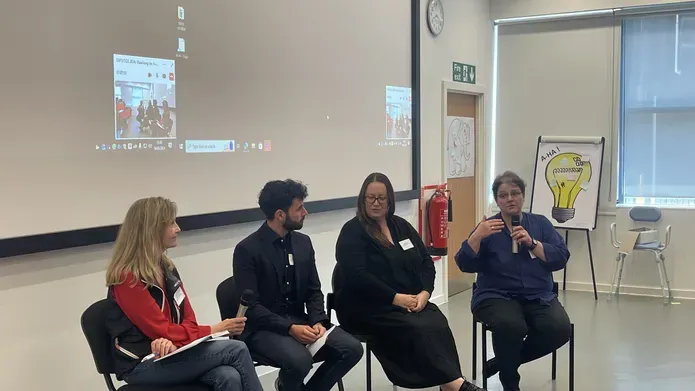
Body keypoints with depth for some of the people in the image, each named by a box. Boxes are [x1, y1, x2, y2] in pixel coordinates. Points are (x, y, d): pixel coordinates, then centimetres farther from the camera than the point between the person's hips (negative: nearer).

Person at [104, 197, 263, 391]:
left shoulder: (166, 267, 9)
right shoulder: (127, 279, -15)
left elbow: (188, 318, 6)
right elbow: (162, 331, -16)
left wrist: (172, 343, -17)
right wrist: (215, 329, -11)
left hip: (173, 352, 7)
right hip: (143, 365, -6)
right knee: (237, 350, -21)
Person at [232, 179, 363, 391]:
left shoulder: (303, 242, 6)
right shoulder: (247, 250, -13)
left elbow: (314, 291, 9)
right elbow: (251, 306, -16)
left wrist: (317, 322, -11)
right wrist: (290, 328, -25)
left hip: (300, 322, 6)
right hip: (262, 329, -6)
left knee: (352, 349, -14)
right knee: (299, 359, -34)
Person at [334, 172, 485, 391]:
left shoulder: (401, 226, 14)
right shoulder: (352, 232, -4)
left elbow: (426, 262, 11)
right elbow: (357, 276, -17)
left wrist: (424, 293, -8)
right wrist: (396, 298, -21)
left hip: (411, 301, 6)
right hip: (367, 307, -5)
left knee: (437, 323, -26)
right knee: (417, 329, -30)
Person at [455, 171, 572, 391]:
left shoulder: (541, 223, 11)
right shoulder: (488, 228, 5)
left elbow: (561, 259, 0)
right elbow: (465, 264, -5)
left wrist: (532, 243, -13)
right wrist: (477, 236, -19)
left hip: (539, 297, 3)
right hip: (497, 297, -3)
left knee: (560, 328, -25)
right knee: (511, 325, -35)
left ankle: (501, 362, -2)